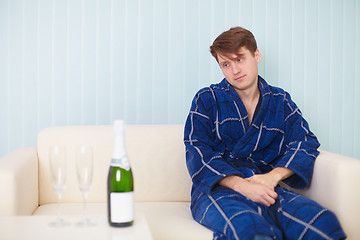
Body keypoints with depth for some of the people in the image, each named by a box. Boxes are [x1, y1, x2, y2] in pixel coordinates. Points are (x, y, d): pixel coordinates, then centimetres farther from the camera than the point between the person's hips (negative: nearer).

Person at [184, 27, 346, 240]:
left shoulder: (280, 101, 19)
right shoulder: (207, 99, 11)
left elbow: (306, 141, 8)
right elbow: (198, 153, -1)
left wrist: (274, 175, -13)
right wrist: (242, 185, -17)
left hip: (266, 188, 3)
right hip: (218, 189, -3)